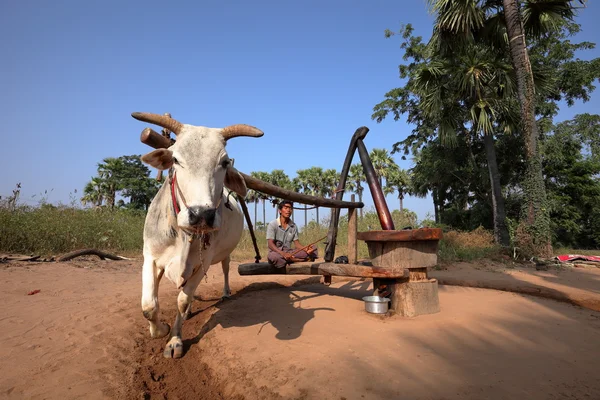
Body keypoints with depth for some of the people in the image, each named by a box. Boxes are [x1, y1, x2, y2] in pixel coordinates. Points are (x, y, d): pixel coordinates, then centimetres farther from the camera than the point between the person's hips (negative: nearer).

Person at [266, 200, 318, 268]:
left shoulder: (294, 226, 9)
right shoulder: (272, 224, -5)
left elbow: (296, 243, 4)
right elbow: (270, 244, -14)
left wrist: (306, 250, -19)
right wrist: (283, 254, -32)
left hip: (289, 253, 4)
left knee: (314, 249, -10)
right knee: (273, 256, -42)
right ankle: (305, 259, -33)